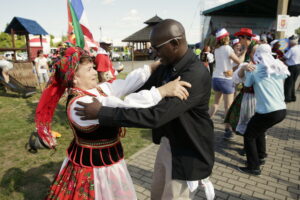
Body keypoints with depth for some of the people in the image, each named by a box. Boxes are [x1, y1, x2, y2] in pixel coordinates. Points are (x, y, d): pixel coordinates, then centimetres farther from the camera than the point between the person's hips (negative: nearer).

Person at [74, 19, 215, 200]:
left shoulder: (196, 75, -29)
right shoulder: (167, 65, -3)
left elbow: (155, 115, -35)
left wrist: (103, 113, -30)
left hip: (188, 153, -8)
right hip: (166, 144, 8)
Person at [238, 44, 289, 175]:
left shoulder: (255, 71, -6)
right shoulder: (279, 69, 10)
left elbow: (247, 84, 10)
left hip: (268, 112, -7)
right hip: (282, 111, 7)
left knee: (249, 136, 10)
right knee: (259, 130, 29)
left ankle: (254, 168, 16)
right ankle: (260, 157, 40)